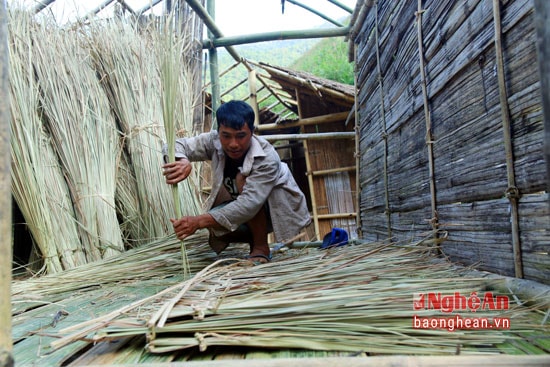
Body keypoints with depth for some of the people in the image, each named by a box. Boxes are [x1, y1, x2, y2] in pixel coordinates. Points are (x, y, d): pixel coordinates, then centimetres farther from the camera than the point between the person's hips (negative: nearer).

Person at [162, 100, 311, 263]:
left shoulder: (267, 158, -33)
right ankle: (254, 238, 8)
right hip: (244, 210, 5)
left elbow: (250, 203, -42)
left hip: (279, 210, -5)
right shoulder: (214, 141, -18)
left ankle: (261, 248, -16)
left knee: (243, 178, -32)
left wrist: (200, 221, -51)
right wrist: (182, 161, -44)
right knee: (213, 227, -25)